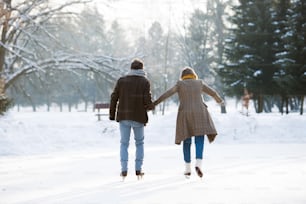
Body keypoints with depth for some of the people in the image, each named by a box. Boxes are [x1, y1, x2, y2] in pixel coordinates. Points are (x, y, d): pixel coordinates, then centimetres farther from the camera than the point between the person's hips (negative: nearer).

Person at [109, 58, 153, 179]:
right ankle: (138, 169, 10)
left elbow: (114, 98, 0)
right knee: (139, 143, 16)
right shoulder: (145, 82, -3)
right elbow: (147, 101, -11)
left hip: (123, 117, 1)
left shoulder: (122, 80, 3)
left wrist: (112, 114, 8)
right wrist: (151, 105, 12)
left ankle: (124, 170, -1)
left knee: (124, 144, 9)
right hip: (138, 117, -1)